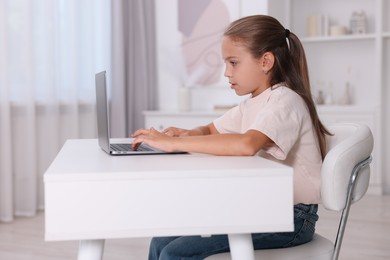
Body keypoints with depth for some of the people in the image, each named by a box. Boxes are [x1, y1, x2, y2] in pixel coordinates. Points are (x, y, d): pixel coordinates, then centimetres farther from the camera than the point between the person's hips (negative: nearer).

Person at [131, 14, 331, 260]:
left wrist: (174, 143, -32)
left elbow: (246, 144, -38)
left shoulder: (285, 101, -18)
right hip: (259, 209, 9)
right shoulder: (253, 103, 10)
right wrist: (185, 134, -3)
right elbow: (211, 130, 21)